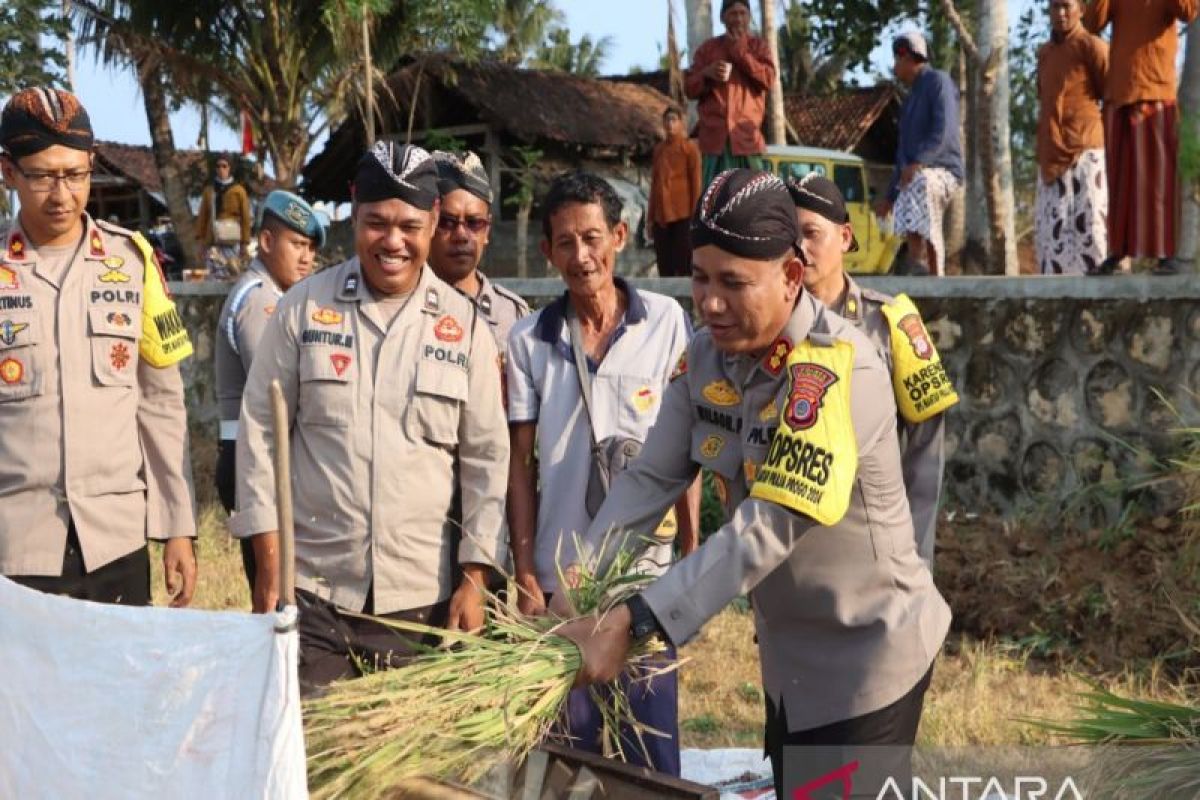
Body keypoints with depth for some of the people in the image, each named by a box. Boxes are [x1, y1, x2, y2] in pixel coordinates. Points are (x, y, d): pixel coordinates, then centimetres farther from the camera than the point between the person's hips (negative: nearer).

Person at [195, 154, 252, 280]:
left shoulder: (238, 190, 4)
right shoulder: (209, 190, 11)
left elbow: (245, 218, 2)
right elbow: (202, 217, 12)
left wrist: (245, 243, -2)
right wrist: (201, 242, 6)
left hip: (232, 243, -2)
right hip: (213, 243, 2)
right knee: (214, 279, -9)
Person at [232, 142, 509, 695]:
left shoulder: (463, 325, 4)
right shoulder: (303, 308, 2)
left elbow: (486, 457, 6)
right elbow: (260, 430, 4)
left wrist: (474, 578, 1)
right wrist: (268, 563, -1)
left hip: (424, 597, 1)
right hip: (313, 592, -1)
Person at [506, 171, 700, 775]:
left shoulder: (665, 321, -3)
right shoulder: (528, 340, -1)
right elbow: (520, 462, 3)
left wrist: (693, 552, 0)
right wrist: (524, 575, -1)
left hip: (647, 570, -1)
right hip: (561, 571, 1)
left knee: (651, 747, 5)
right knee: (573, 746, 9)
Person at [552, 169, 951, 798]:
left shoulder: (838, 369, -29)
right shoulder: (706, 353, -5)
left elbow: (767, 529, -35)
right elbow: (652, 476, -5)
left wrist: (628, 623, -39)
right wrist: (581, 574, -22)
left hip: (867, 653, -7)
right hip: (784, 649, 7)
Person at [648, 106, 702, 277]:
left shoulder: (690, 148, -2)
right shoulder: (658, 149, 13)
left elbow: (696, 183, -4)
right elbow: (654, 184, 15)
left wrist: (695, 216, -9)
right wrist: (651, 217, 12)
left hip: (683, 215, -5)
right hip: (660, 216, 5)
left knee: (683, 266, -5)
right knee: (664, 267, 5)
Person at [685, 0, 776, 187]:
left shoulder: (758, 47, 12)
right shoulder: (708, 48, 13)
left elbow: (768, 79, -5)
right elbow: (689, 88, 12)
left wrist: (740, 51, -5)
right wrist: (706, 74, -9)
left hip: (747, 135, 0)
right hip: (715, 135, 0)